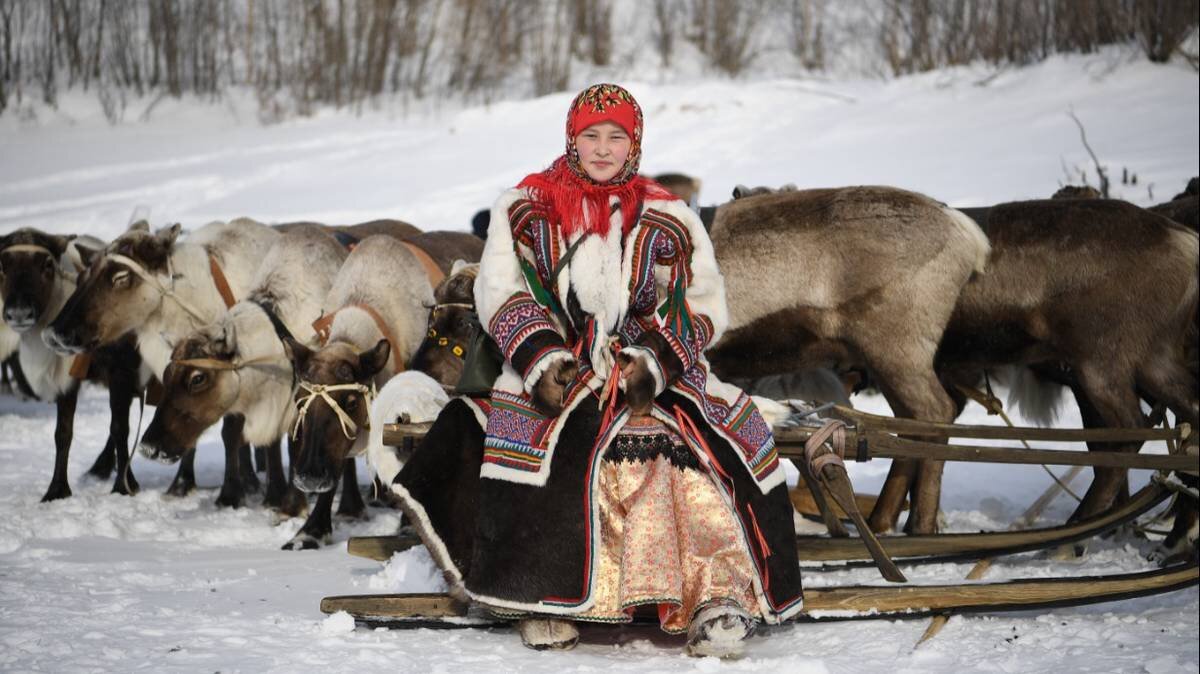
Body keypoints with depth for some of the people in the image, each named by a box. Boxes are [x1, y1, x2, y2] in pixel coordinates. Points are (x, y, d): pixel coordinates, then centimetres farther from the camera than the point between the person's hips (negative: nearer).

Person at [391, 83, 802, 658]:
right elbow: (499, 293, 6)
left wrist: (657, 360, -11)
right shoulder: (525, 208, 15)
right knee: (539, 437, -34)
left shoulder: (670, 220, 15)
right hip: (557, 369, -1)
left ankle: (719, 590, -33)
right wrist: (540, 359, -12)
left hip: (653, 373, 1)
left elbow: (705, 306, 8)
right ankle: (545, 597, -32)